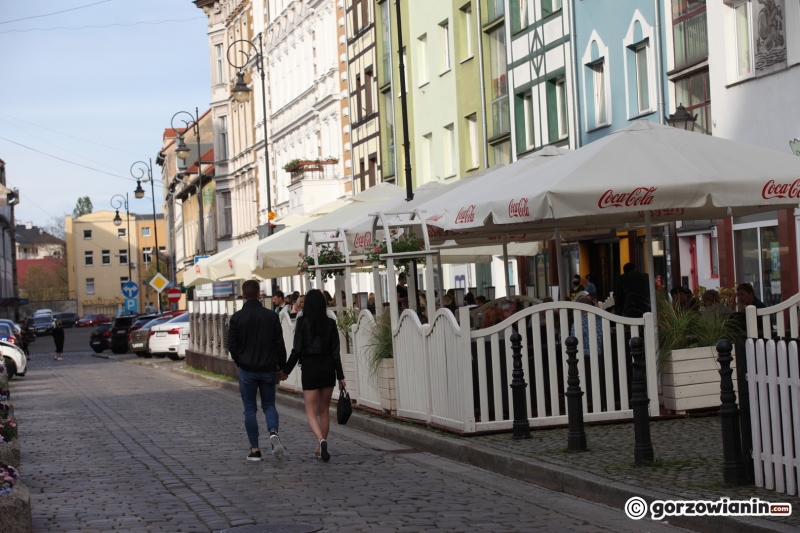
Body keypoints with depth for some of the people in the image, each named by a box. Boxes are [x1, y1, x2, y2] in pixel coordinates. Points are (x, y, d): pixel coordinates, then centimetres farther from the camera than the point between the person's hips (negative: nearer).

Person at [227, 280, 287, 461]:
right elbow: (280, 344, -1)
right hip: (268, 369, 1)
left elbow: (232, 345, -4)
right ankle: (273, 432, -15)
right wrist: (282, 368, 8)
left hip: (247, 370, -1)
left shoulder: (237, 317, -6)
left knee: (250, 409, 6)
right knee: (269, 405, 14)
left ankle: (255, 449, 5)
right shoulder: (272, 316, -2)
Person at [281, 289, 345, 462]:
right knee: (324, 411, 15)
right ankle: (320, 448, 21)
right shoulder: (330, 323, 0)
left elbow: (297, 350, -9)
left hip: (310, 369, -3)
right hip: (328, 369, 3)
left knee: (311, 412, 0)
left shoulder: (303, 322, -8)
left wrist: (286, 370, 2)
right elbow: (335, 352, 0)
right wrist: (340, 376, 4)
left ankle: (321, 440, -25)